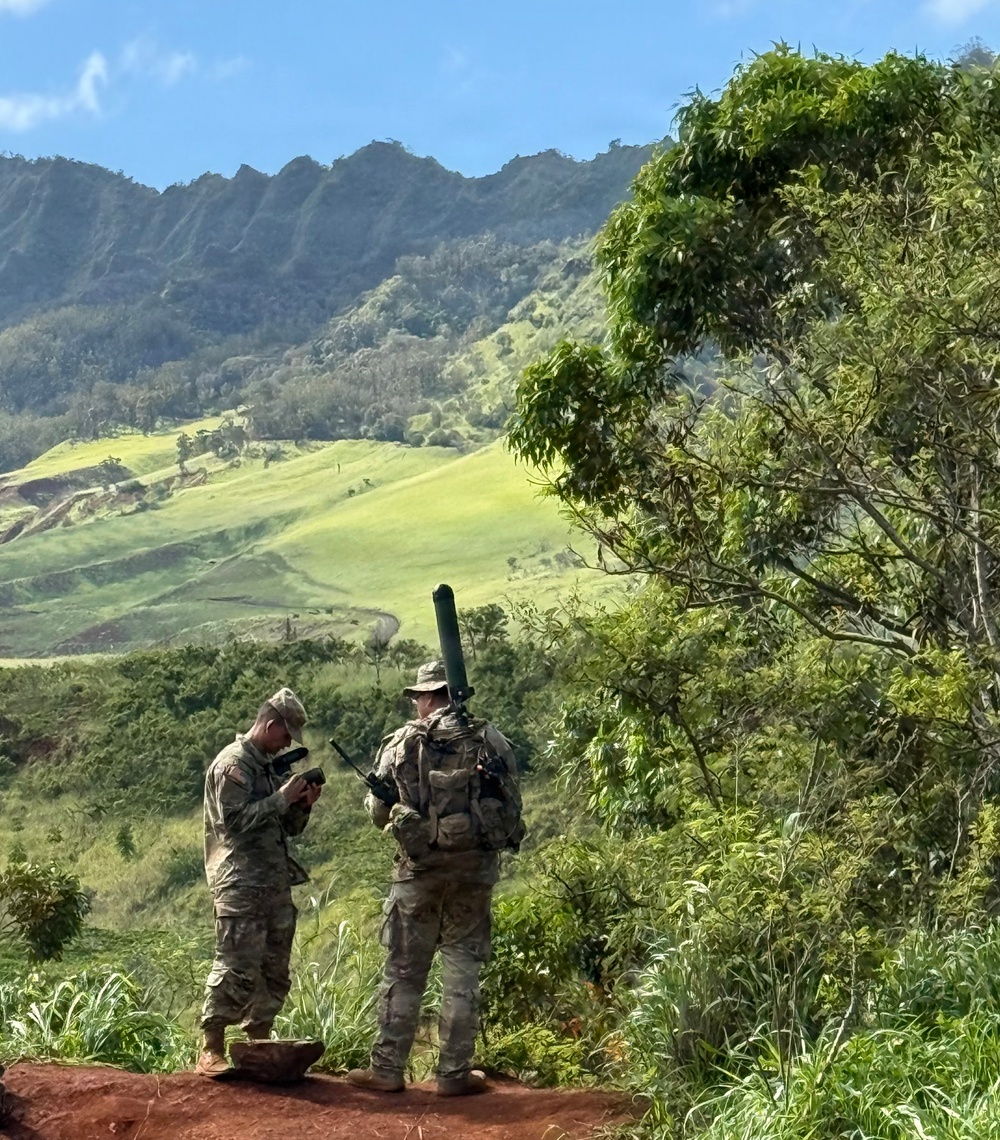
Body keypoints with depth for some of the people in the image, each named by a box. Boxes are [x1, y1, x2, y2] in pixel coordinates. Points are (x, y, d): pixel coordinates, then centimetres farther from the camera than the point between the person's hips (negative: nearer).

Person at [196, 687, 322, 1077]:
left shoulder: (269, 767, 22)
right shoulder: (233, 763, -6)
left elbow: (287, 828, 25)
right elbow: (234, 819, -18)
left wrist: (303, 805, 6)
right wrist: (282, 798, -15)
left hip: (275, 883, 9)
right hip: (241, 885, -9)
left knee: (273, 972, 10)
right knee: (236, 970, -11)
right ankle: (212, 1052, -7)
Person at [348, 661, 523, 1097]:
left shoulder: (401, 743, -3)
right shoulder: (492, 742, -1)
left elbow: (378, 812, 2)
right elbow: (512, 811, 4)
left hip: (419, 868, -1)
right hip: (475, 868, 1)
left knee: (404, 971, 8)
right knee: (462, 971, 8)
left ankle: (387, 1069, 11)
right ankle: (454, 1073, 10)